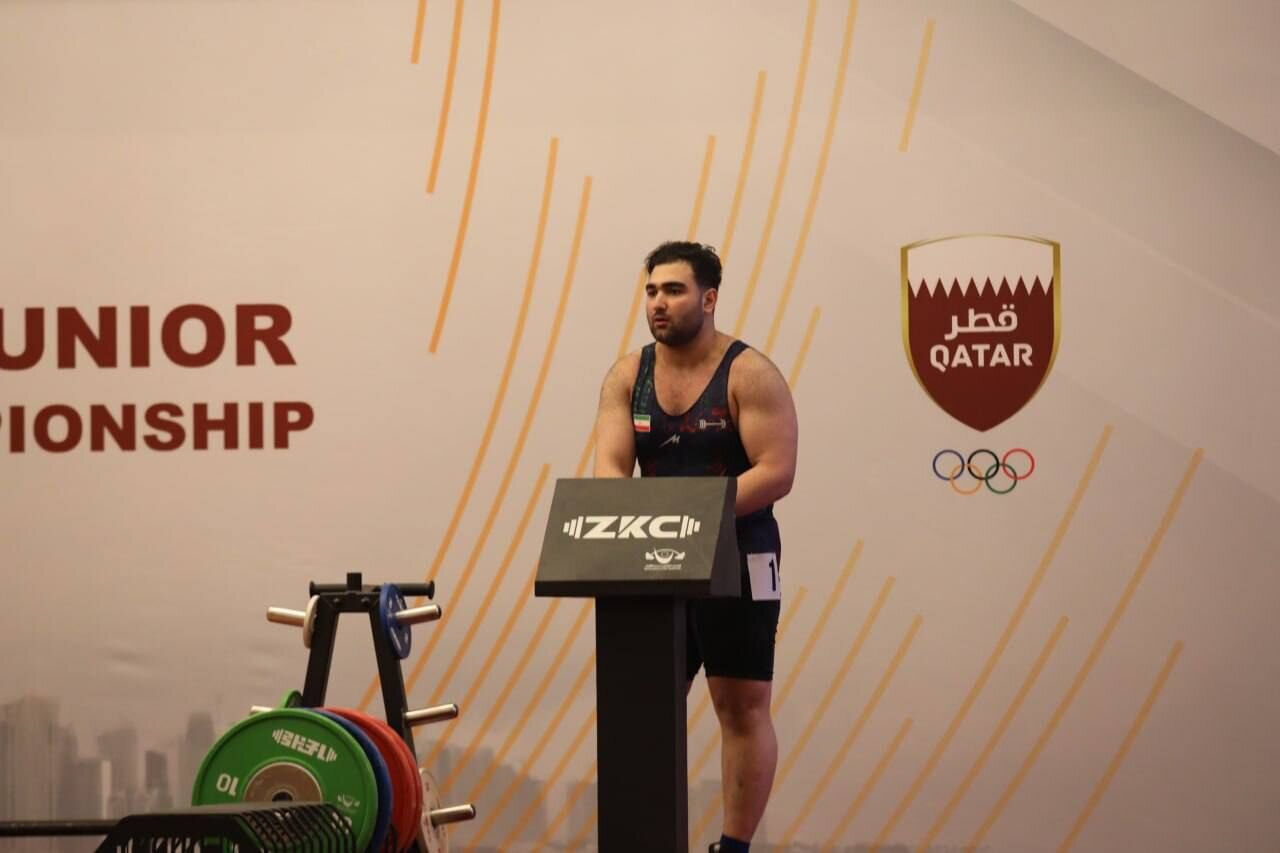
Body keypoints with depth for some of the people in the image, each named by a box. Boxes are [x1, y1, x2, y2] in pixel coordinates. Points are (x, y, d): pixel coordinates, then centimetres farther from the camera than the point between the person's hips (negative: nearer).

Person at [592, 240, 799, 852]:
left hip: (737, 560, -5)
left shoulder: (750, 374, -9)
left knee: (742, 707, 1)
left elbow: (776, 472, -17)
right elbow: (607, 470, -4)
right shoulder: (627, 375, 4)